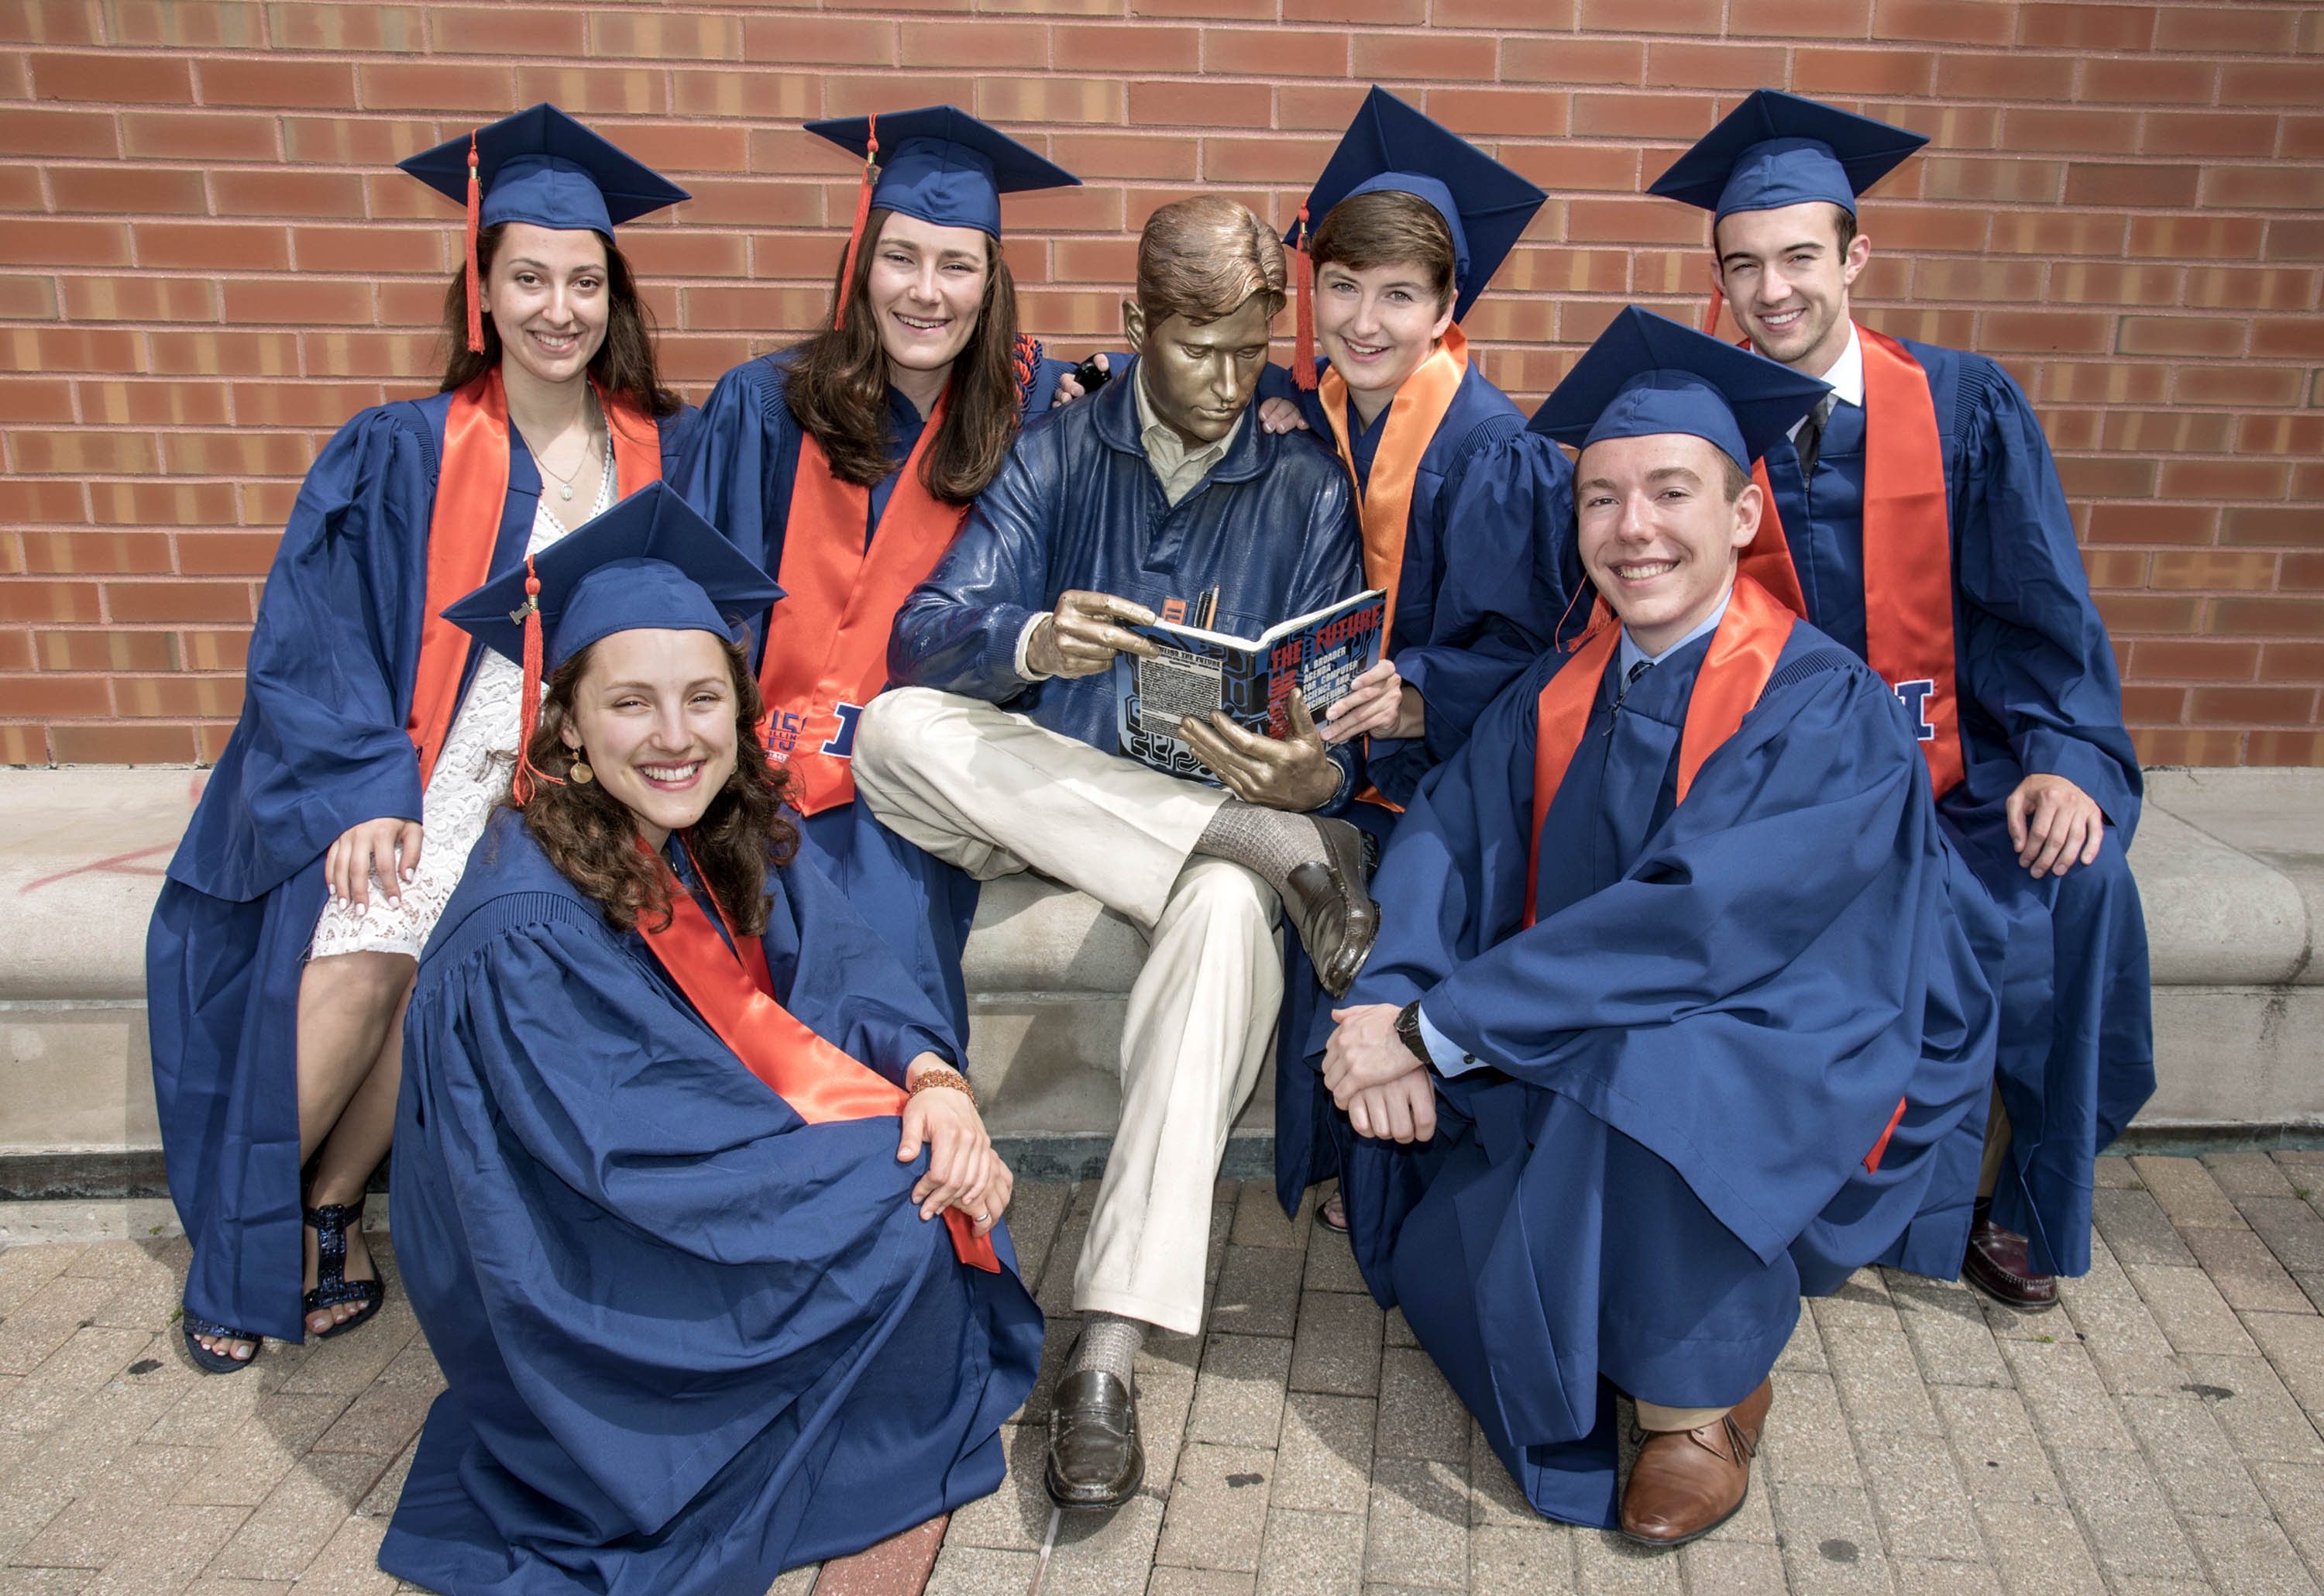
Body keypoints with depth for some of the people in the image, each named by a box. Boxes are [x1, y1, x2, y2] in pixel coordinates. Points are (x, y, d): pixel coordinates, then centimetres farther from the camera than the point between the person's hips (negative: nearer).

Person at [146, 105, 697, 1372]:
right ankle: (241, 1231, -2)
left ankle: (331, 1205, -3)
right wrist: (367, 790, -13)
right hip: (411, 771, 0)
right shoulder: (401, 454, 5)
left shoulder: (663, 456, 9)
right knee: (356, 949, -24)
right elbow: (310, 640, 0)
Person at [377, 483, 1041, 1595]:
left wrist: (933, 1079, -28)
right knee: (902, 1211, -17)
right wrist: (891, 1141, -26)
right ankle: (889, 1466, 4)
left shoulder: (734, 834, -5)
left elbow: (840, 972, -7)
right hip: (575, 1287, -7)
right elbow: (644, 1151, -27)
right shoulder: (522, 928, -27)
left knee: (937, 1153, -9)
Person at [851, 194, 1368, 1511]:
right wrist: (1030, 641, -32)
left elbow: (1339, 715, -2)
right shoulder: (1057, 453, 8)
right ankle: (1287, 854, -28)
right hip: (1042, 800, 2)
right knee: (898, 727, -29)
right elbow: (927, 634, -7)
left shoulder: (1307, 486, 6)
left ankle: (1111, 1353, -39)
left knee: (1229, 909, -38)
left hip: (1224, 803, -1)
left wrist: (1316, 775, -28)